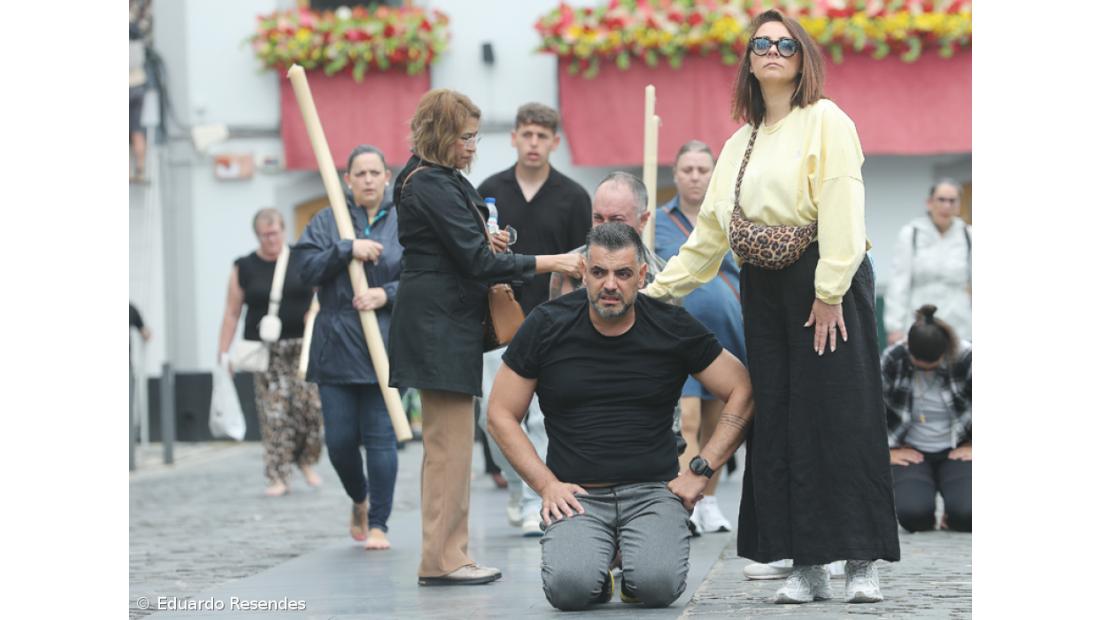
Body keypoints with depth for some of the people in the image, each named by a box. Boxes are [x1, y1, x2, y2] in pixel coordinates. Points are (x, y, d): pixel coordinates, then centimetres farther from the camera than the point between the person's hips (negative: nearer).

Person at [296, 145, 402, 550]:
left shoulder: (404, 225, 4)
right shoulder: (327, 222, 7)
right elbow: (306, 269, -4)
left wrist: (387, 294, -16)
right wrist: (347, 249, -15)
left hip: (385, 348, -1)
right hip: (336, 346, 1)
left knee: (380, 437, -4)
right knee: (339, 440, 2)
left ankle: (379, 524, 4)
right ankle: (359, 500, 30)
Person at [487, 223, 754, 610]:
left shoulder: (672, 327, 1)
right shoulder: (547, 327, 1)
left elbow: (743, 393, 6)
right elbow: (501, 415, 7)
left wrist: (701, 470, -2)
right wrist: (547, 485, -4)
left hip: (652, 491, 0)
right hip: (577, 495, 0)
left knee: (659, 584, -30)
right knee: (568, 587, -29)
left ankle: (632, 570, 8)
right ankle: (600, 572, 9)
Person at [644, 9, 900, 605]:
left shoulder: (825, 121, -2)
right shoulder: (741, 142, 18)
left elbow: (841, 209, -12)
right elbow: (710, 230, 20)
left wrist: (830, 293, -19)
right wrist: (657, 290, 16)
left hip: (826, 286, -7)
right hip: (764, 289, 7)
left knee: (840, 417, -9)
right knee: (781, 426, 2)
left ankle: (862, 564, -6)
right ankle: (806, 569, 4)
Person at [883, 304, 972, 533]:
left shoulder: (966, 358, -14)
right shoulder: (893, 359, -11)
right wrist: (888, 450, 0)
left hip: (956, 452, 0)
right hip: (911, 454, 1)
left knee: (966, 515, -27)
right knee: (914, 515, -27)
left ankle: (951, 517, 12)